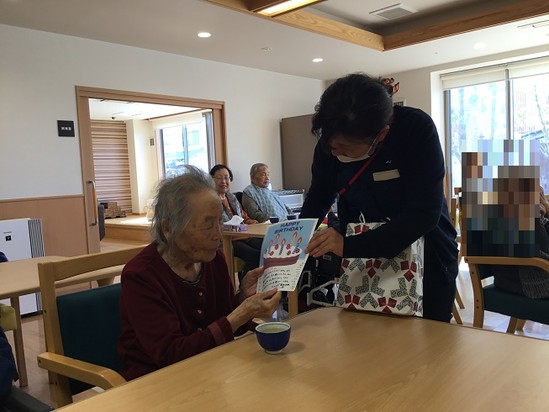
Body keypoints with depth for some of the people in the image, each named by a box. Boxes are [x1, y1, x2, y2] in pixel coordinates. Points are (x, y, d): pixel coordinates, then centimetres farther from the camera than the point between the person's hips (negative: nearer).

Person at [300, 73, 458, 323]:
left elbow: (424, 214, -31)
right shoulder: (329, 144, -12)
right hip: (367, 262, 3)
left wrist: (350, 247, -38)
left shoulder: (417, 129, -24)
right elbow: (318, 199, 5)